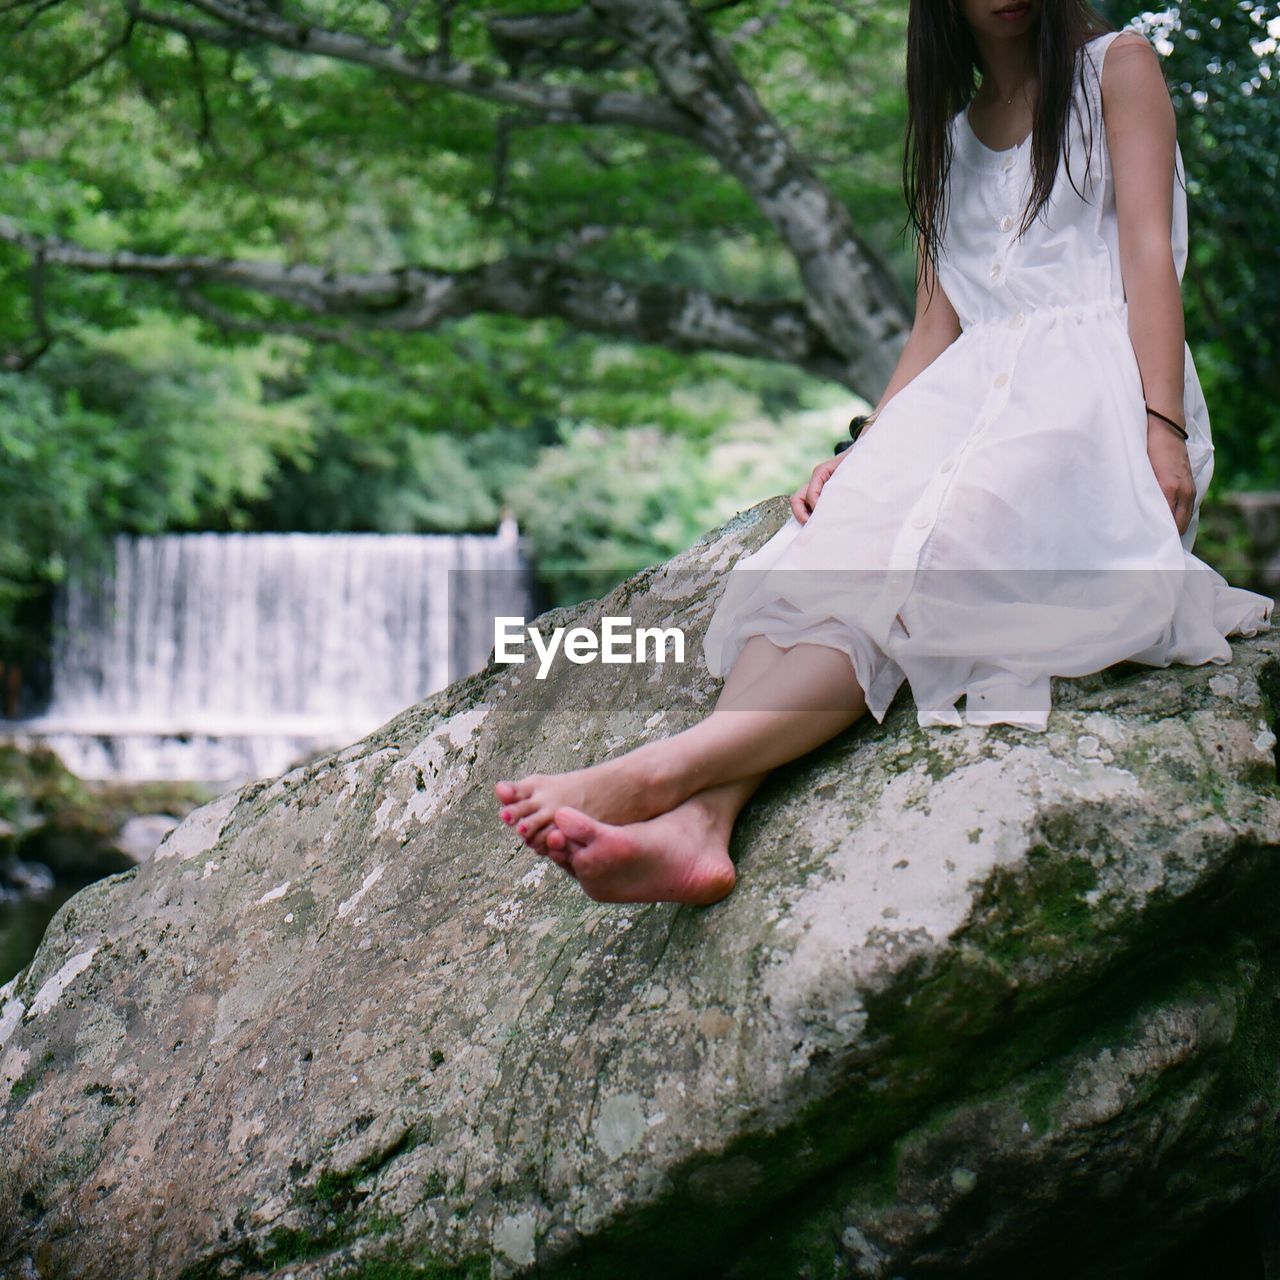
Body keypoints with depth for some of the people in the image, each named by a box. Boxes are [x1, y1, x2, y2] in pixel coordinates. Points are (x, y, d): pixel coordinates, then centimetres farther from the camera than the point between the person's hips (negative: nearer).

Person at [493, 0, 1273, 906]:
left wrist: (1162, 426, -15)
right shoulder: (952, 135, 27)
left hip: (1097, 381, -5)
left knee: (921, 562, -32)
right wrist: (867, 455, 2)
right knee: (832, 542, -28)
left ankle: (662, 772, -54)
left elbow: (1150, 253, 0)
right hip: (976, 389, 5)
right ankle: (700, 820, -51)